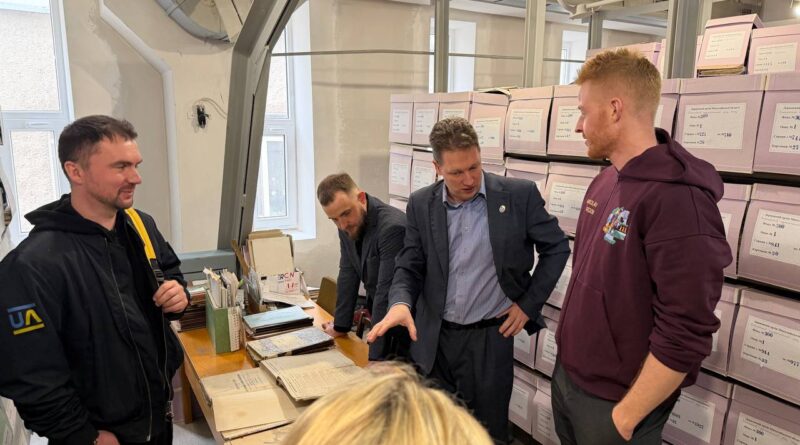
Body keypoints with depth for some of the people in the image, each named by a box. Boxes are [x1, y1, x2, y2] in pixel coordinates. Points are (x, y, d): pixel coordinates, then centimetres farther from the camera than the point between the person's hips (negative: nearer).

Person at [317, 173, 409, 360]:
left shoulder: (392, 227, -29)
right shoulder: (348, 224, -4)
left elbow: (387, 293, -30)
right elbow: (348, 274, 5)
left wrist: (376, 357, -29)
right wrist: (340, 326, 8)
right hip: (380, 318, 7)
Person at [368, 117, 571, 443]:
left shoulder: (519, 195, -9)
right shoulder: (421, 204, -2)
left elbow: (556, 248, 2)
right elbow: (409, 266, 1)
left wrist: (529, 303, -4)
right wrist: (401, 303, -20)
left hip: (490, 337, -2)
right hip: (433, 339, 3)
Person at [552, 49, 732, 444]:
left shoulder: (676, 200, -24)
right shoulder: (606, 181, 2)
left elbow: (685, 335, -24)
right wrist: (567, 358, 12)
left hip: (613, 400, -7)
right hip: (566, 373, 7)